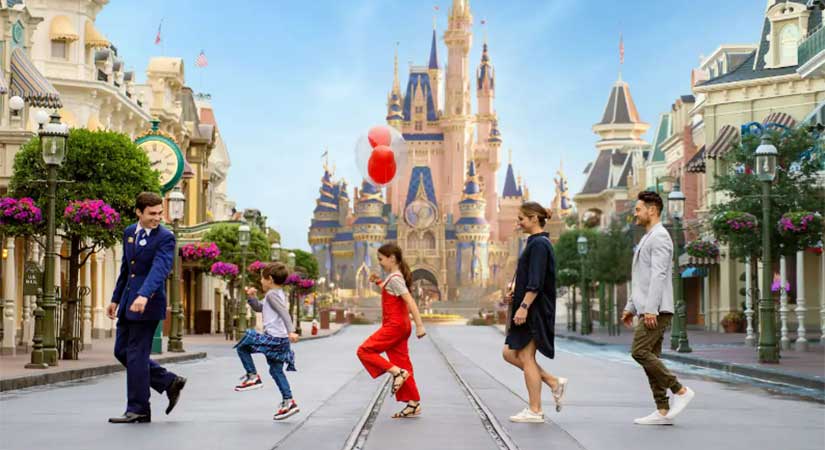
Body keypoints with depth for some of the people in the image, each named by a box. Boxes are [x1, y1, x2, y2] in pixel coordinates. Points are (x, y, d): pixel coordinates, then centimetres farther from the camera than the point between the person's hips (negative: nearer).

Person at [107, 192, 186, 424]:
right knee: (122, 351, 11)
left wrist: (143, 296, -40)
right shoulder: (129, 232, 10)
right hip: (128, 301, 8)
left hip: (148, 303, -8)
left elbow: (159, 269, -26)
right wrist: (116, 299, 21)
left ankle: (138, 410, 6)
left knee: (136, 354, -5)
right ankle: (170, 382, 21)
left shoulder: (165, 238, -12)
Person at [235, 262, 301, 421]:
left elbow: (284, 312, -25)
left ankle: (252, 376, 2)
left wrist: (291, 331, -36)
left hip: (273, 338, -10)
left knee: (242, 346, 1)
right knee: (276, 370, 15)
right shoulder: (280, 294, 20)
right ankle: (288, 402, 14)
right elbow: (259, 308, 29)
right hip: (281, 340, 10)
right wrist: (251, 297, 13)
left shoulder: (272, 294, -11)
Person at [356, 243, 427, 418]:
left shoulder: (394, 278, -15)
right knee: (402, 364, 8)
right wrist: (379, 282, 19)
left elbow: (410, 301, -22)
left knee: (365, 351, -8)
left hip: (395, 325, -10)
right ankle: (413, 404, 8)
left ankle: (397, 372, -14)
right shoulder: (396, 276, 14)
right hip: (400, 326, 10)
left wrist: (419, 325, -26)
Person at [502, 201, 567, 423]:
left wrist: (524, 306, -24)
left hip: (535, 310, -10)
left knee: (526, 357, -4)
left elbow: (536, 282, -22)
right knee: (510, 353, 12)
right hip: (530, 311, 10)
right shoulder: (536, 242, 16)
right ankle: (554, 382, 15)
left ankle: (534, 411, 3)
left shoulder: (539, 244, -15)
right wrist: (515, 292, 10)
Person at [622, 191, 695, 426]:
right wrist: (631, 307, 23)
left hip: (656, 310, -10)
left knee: (640, 351, -16)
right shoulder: (648, 238, 22)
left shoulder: (659, 237, -11)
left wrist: (651, 309, -26)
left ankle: (680, 391, -9)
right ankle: (663, 411, 4)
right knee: (650, 356, 5)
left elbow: (659, 275, -20)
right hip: (648, 310, 10)